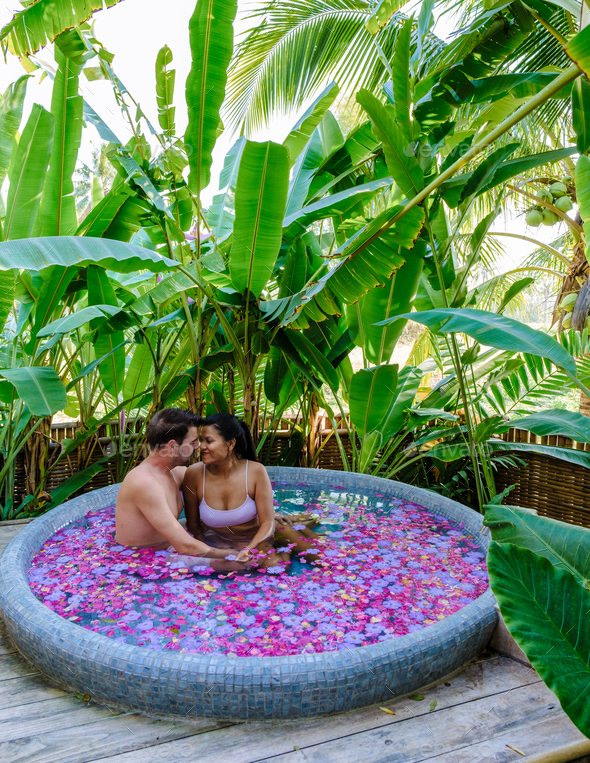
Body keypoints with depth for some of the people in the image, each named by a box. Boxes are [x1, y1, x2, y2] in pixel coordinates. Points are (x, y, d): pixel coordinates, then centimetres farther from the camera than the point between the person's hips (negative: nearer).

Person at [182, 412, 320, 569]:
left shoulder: (255, 471, -19)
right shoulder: (194, 474, -17)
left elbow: (267, 523, -15)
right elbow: (193, 524, -4)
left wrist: (248, 550, -30)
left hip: (259, 535, 0)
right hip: (221, 542, 0)